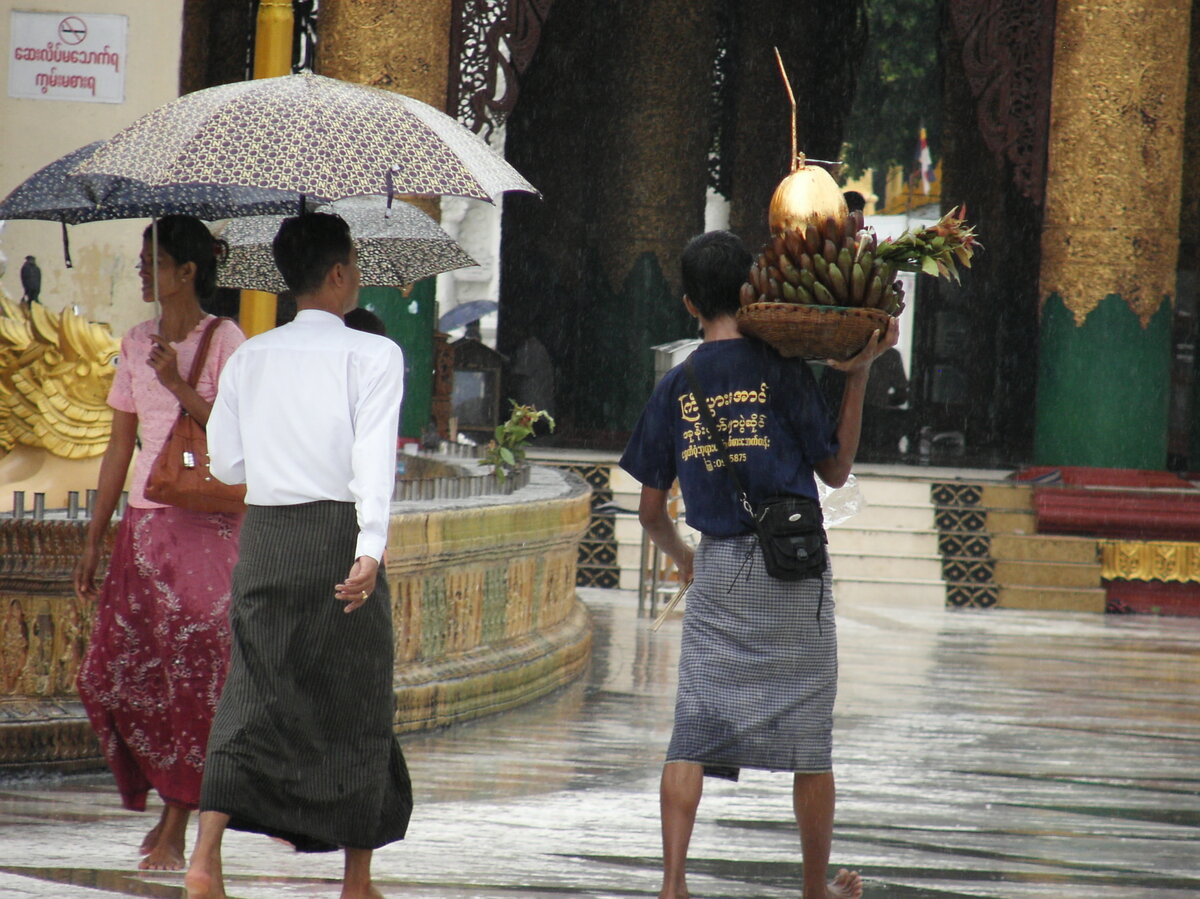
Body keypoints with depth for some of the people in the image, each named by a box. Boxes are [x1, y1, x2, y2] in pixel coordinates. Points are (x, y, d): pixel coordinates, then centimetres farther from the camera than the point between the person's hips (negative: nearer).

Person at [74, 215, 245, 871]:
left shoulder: (224, 341, -4)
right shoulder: (137, 345, 13)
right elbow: (120, 448, 16)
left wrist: (180, 386, -20)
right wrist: (93, 540, 15)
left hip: (206, 526, -6)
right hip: (144, 522, 6)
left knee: (192, 680, -6)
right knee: (109, 675, -1)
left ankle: (175, 831, -2)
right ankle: (167, 799, 19)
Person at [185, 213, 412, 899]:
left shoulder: (249, 358, 10)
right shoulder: (373, 355, -4)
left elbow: (227, 463, 12)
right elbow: (375, 457, -16)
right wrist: (371, 551, -23)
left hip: (263, 537, 4)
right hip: (338, 530, -4)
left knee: (253, 695, 5)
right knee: (356, 704, 7)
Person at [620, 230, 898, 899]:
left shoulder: (676, 387, 4)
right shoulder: (782, 370, -6)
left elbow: (651, 508, 8)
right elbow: (836, 470, 2)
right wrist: (860, 375, 2)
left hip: (717, 569, 2)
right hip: (793, 568, -2)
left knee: (694, 731, 0)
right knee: (810, 739, 8)